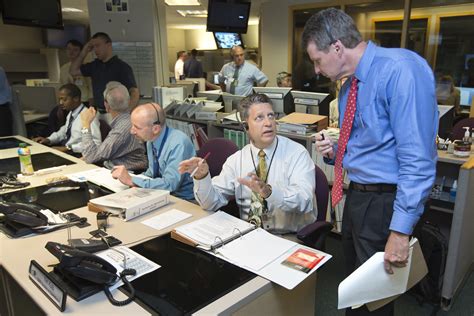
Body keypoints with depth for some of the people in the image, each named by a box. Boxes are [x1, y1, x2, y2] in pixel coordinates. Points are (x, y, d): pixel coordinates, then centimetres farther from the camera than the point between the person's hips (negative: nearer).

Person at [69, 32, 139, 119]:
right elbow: (73, 71, 21)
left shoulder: (122, 67, -6)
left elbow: (135, 92, -14)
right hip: (97, 114, 6)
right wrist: (84, 51, 11)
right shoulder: (94, 65, 13)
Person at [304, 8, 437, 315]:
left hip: (385, 202, -8)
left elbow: (417, 159, -26)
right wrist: (336, 151, -2)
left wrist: (400, 230, -25)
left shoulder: (401, 70, -20)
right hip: (356, 195, 9)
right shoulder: (350, 85, 8)